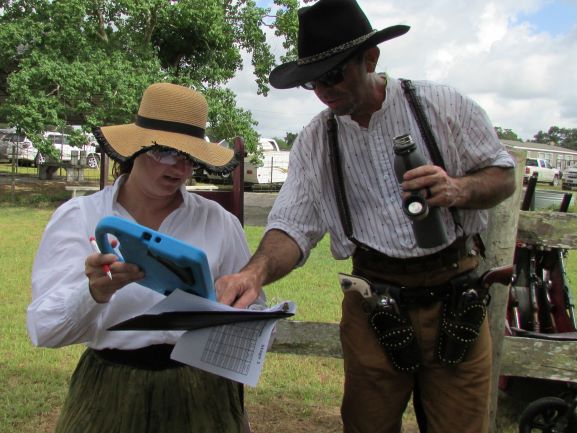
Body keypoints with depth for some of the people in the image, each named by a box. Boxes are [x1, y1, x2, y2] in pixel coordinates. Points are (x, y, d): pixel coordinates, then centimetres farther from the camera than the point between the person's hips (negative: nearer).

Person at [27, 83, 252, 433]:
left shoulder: (220, 222, -2)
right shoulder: (78, 217, -6)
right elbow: (44, 329, -14)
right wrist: (95, 293, -32)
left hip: (201, 390, 1)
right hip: (109, 391, -1)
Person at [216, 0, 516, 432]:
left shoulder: (444, 105, -4)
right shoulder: (314, 142, 1)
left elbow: (504, 175, 4)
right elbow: (294, 225, -7)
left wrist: (458, 189, -19)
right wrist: (256, 272, -28)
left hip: (455, 300, -1)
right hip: (374, 308, 2)